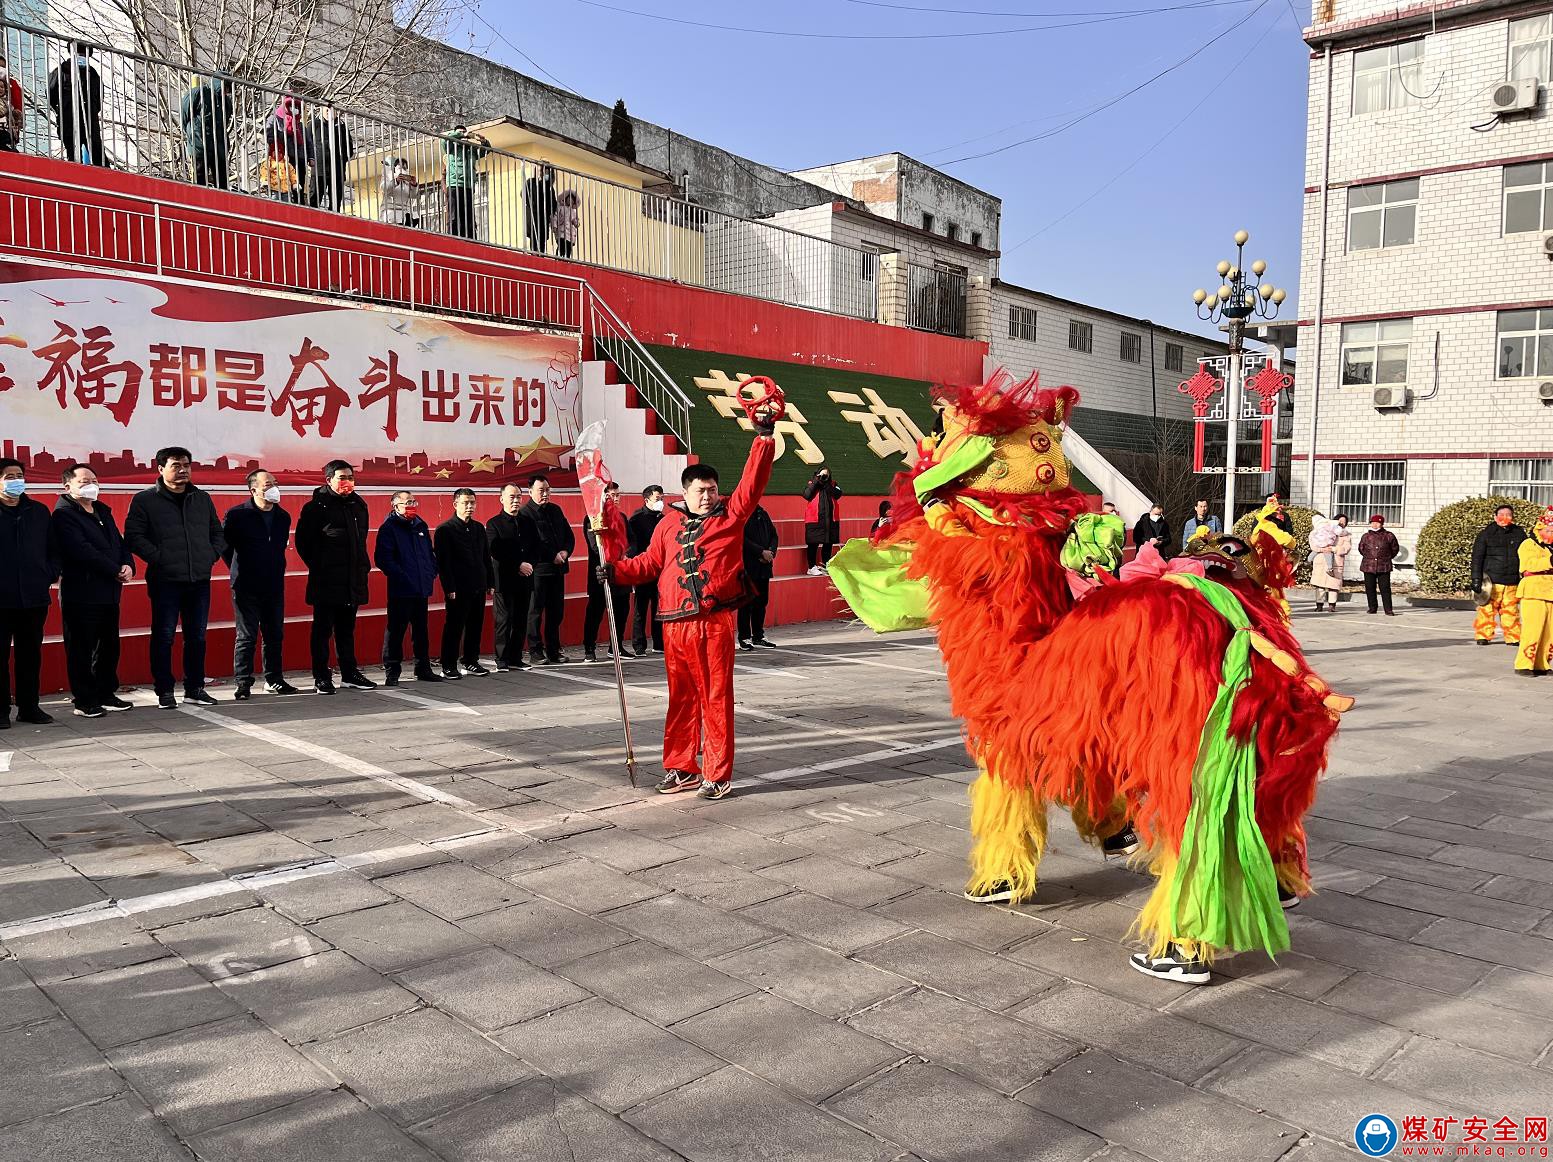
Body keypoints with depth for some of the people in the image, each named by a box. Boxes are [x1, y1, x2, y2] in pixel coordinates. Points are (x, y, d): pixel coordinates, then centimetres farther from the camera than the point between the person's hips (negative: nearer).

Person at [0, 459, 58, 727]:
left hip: (34, 597, 3)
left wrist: (50, 574, 1)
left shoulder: (39, 512, 12)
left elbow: (52, 548, 14)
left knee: (31, 655, 9)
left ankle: (29, 706, 17)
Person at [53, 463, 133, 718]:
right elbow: (83, 551, -18)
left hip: (109, 592, 8)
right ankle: (84, 700, 6)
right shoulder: (64, 514, -8)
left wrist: (128, 565, -4)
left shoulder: (103, 511, 18)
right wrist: (116, 571, -17)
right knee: (81, 648, 0)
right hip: (80, 593, -8)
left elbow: (119, 542, 16)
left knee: (109, 645, 13)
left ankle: (106, 694, 23)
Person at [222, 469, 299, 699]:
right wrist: (239, 570, 7)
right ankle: (243, 684, 5)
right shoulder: (237, 515, -7)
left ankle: (274, 680, 20)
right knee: (246, 637, -1)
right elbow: (224, 546, 2)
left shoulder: (283, 517, 9)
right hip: (246, 587, -5)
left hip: (274, 586, 5)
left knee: (275, 635, 10)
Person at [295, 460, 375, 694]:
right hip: (326, 581, -6)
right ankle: (321, 678, 6)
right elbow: (303, 541, -5)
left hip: (353, 581, 6)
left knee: (347, 628, 14)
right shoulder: (316, 506, -7)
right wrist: (318, 567, -3)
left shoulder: (358, 505, 13)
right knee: (323, 629, 1)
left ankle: (349, 674, 21)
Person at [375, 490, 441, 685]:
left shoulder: (421, 526, 15)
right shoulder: (388, 528, -6)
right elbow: (382, 559, -13)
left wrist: (432, 572, 9)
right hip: (400, 589, -6)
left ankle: (423, 668, 22)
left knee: (421, 630, 13)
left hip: (421, 588, 6)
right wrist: (399, 576, -17)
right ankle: (391, 672, 7)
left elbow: (430, 552, 23)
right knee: (396, 630, -1)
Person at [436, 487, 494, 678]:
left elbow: (486, 557, 18)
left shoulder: (479, 528, 14)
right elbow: (443, 562, -11)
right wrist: (449, 588, -16)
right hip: (458, 589, -6)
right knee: (454, 628, 0)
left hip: (478, 587, 6)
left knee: (475, 627, 11)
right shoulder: (445, 530, -6)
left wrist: (490, 582, 13)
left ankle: (471, 662, 22)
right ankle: (448, 667, 7)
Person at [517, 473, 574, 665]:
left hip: (557, 568, 7)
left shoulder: (555, 510, 16)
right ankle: (536, 652, 6)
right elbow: (529, 544, -13)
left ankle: (554, 650, 18)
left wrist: (565, 551, -3)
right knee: (536, 611, 0)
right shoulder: (524, 514, -6)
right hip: (538, 569, -6)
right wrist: (552, 556, -15)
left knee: (556, 611, 10)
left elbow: (569, 535, 17)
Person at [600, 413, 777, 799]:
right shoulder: (669, 523, 13)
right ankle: (681, 769, 22)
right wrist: (616, 569, 7)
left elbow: (753, 481, -4)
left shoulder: (731, 514, 6)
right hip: (676, 625, 3)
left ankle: (717, 774, 8)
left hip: (716, 620, -3)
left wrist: (764, 438, -10)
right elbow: (649, 563, 19)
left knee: (717, 698, 0)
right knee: (681, 698, 11)